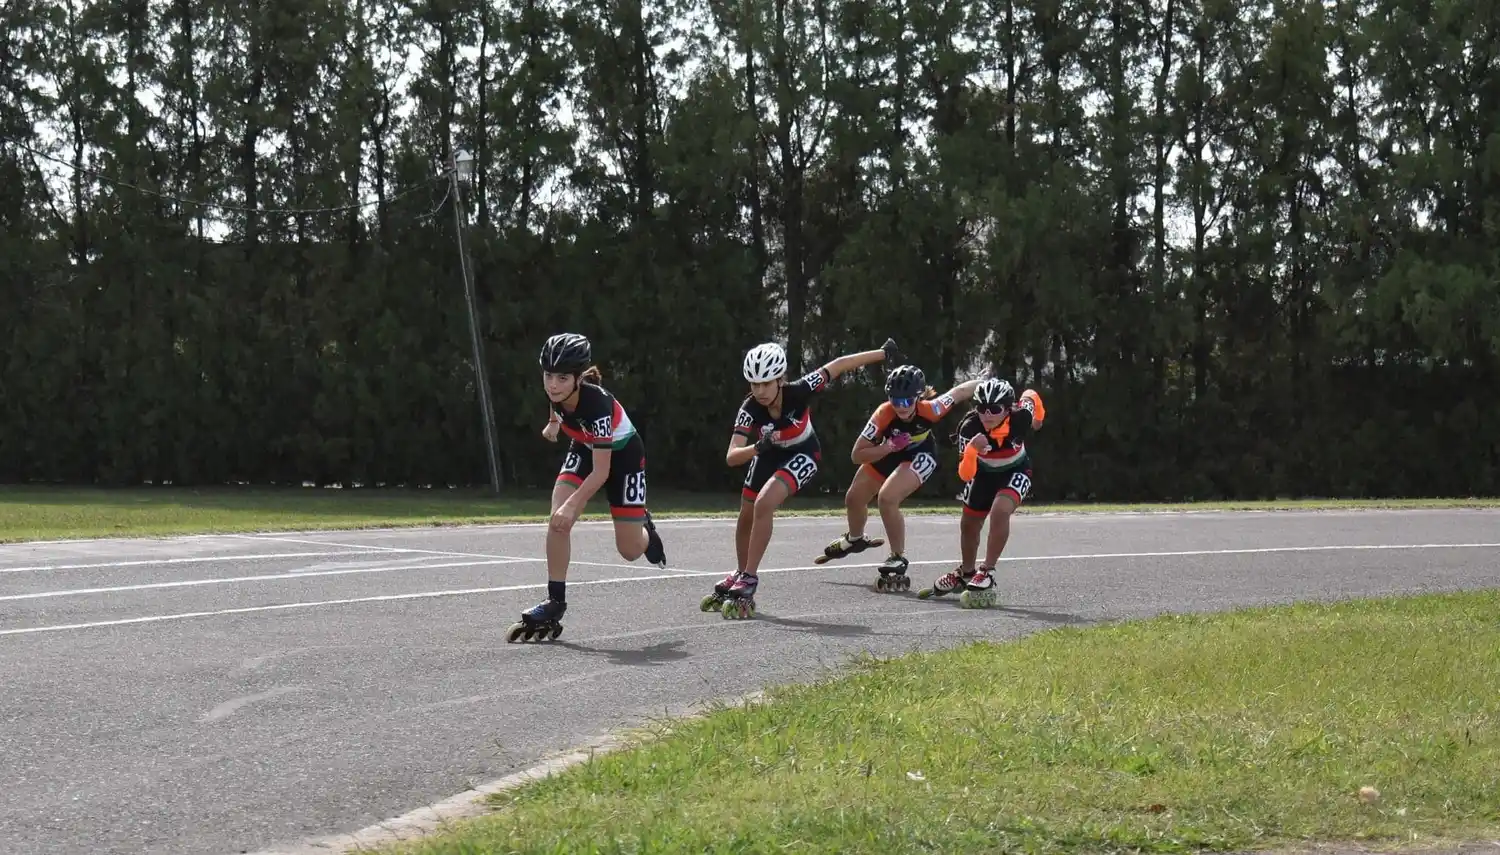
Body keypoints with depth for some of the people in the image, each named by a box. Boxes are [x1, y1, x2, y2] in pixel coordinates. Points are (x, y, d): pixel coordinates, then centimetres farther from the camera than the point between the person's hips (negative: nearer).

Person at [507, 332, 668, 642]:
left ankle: (644, 527, 35)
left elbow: (601, 471, -35)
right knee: (557, 520, -19)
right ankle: (555, 601, -12)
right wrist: (554, 423, 11)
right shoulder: (554, 392, -22)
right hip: (585, 450, 5)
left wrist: (572, 505, -39)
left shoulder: (597, 403, -39)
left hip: (622, 455, -5)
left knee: (630, 550, -3)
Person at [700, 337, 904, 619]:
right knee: (746, 517, 11)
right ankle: (740, 576, 37)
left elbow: (838, 365, -22)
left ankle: (748, 582, -18)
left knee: (764, 504, -25)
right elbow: (731, 456, -36)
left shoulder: (798, 392, -33)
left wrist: (884, 353, -13)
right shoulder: (750, 409, -29)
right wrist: (757, 448, -57)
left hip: (802, 455, -4)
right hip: (769, 454, 4)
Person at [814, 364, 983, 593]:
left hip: (920, 456, -4)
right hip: (887, 452, 4)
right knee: (853, 499, 18)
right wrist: (889, 447, -43)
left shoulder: (929, 409, -38)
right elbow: (856, 455, -30)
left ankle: (898, 560, -10)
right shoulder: (883, 414, -35)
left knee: (887, 498, -28)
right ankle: (854, 539, 52)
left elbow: (959, 391, -20)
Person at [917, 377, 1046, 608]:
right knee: (969, 524, 15)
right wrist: (971, 449, -54)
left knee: (1000, 511, -30)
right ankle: (965, 573, 42)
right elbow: (965, 475, -35)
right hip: (985, 473, 2)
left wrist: (1038, 418, 13)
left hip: (1016, 471, -2)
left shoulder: (1020, 417, -33)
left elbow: (1031, 395, -8)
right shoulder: (970, 428, -33)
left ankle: (987, 573, -20)